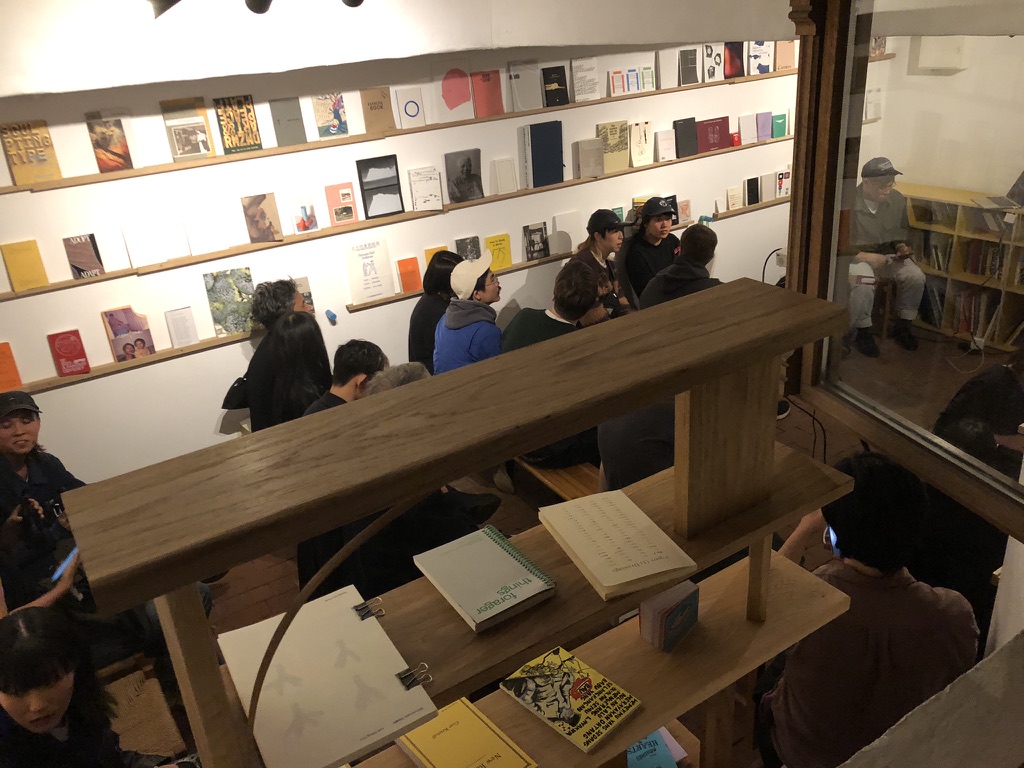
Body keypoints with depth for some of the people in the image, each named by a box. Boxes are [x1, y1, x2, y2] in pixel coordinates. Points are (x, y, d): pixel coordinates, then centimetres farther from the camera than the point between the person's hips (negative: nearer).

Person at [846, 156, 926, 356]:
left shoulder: (897, 200, -4)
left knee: (916, 277, -18)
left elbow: (900, 232, 13)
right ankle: (861, 331, -11)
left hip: (887, 254, 5)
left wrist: (901, 246, -8)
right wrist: (866, 256, -28)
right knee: (864, 282, -35)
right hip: (856, 255, -5)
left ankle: (902, 326, 4)